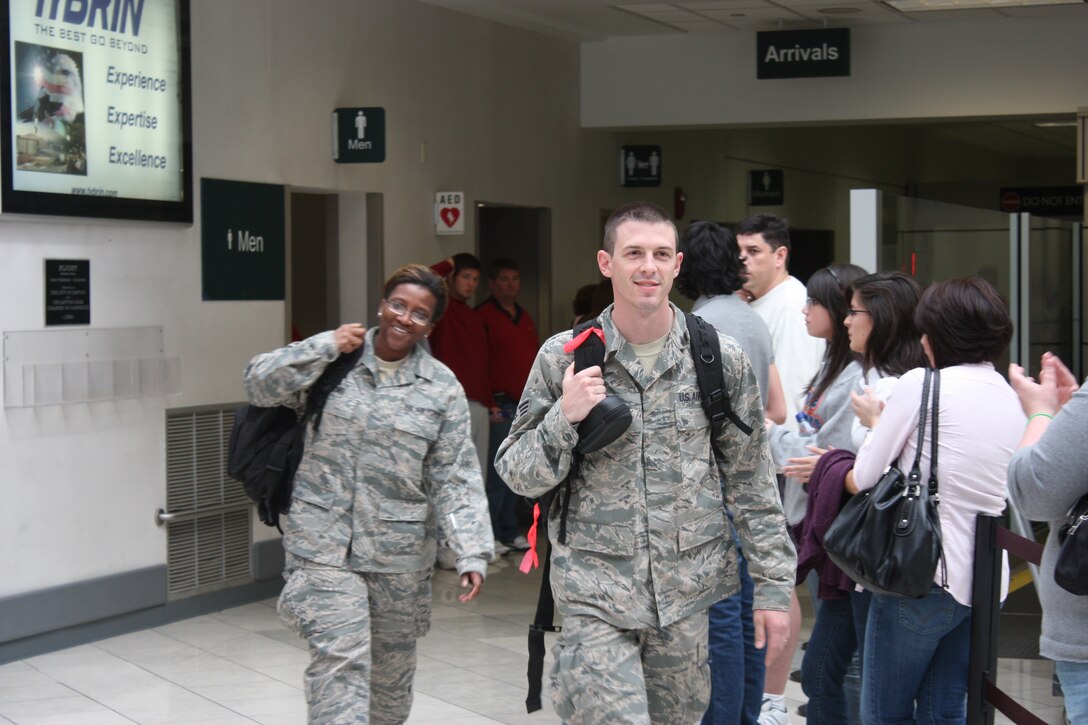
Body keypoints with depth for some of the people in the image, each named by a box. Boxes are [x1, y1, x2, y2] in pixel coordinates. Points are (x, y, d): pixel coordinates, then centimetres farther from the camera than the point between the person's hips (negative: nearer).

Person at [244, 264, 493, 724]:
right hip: (323, 543, -2)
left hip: (399, 551, 2)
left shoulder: (442, 388, 1)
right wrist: (327, 346, -12)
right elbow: (260, 386, -5)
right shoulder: (333, 362, 1)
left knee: (393, 665, 16)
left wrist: (472, 553, -12)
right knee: (340, 657, -14)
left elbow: (456, 479, -2)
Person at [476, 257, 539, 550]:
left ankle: (508, 531, 17)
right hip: (501, 405, -7)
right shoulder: (484, 316, -7)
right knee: (498, 471, -7)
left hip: (526, 405, 7)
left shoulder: (525, 318, 18)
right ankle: (490, 534, -1)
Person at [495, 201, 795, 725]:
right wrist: (564, 417, -16)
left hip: (689, 591, 2)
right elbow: (518, 476, 2)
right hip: (595, 595, -2)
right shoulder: (564, 357, -2)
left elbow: (752, 482, 5)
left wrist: (773, 586, 3)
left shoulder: (722, 360, 1)